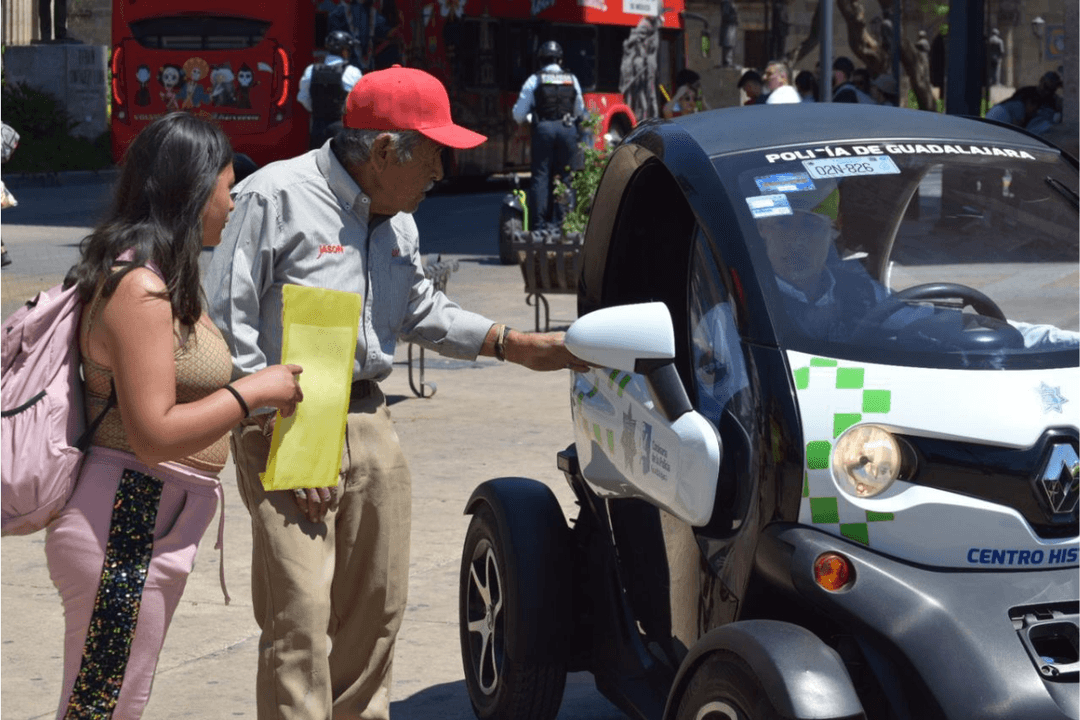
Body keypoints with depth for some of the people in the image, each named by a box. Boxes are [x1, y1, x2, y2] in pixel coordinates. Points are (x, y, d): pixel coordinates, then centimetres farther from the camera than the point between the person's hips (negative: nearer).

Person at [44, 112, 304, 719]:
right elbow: (154, 435, -23)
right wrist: (254, 392, -16)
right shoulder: (140, 289, -19)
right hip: (125, 532, -10)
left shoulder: (163, 279, 14)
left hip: (153, 529, 10)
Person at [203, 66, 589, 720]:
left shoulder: (397, 220, 14)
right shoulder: (279, 196, -11)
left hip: (370, 424, 8)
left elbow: (422, 313, 28)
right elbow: (225, 323, -13)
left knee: (377, 608, 14)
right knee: (301, 615, -12)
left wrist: (517, 345, 20)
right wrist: (275, 428, -18)